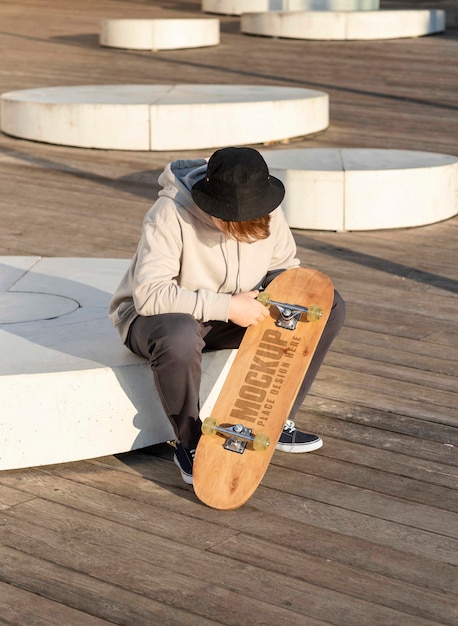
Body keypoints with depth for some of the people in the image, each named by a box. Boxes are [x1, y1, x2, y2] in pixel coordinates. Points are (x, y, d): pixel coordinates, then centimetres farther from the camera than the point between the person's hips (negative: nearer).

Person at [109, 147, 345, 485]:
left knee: (328, 307, -11)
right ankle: (190, 444, -16)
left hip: (234, 311, 6)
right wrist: (226, 307, -37)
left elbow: (285, 266, 6)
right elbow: (149, 294, -36)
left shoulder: (267, 211, -13)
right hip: (156, 315, -6)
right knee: (179, 338, -44)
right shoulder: (171, 215, -30)